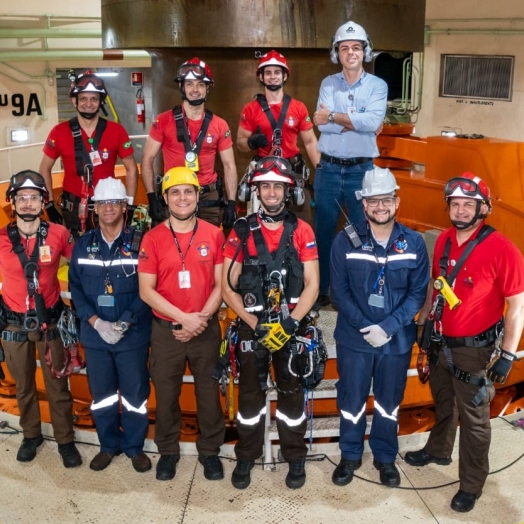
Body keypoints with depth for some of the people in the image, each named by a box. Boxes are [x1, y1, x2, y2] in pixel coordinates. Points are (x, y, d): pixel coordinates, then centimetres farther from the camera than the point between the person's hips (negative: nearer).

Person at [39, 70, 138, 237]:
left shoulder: (116, 131, -4)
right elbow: (44, 169, 7)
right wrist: (49, 205, 1)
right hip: (73, 207, 0)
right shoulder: (59, 132, -3)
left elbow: (131, 169, 4)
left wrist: (129, 204, -2)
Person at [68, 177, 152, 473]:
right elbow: (75, 288, 3)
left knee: (135, 394, 7)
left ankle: (135, 446, 25)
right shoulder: (83, 245, 6)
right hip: (95, 335, 3)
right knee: (101, 394, 13)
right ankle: (109, 445, 30)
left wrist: (125, 323, -17)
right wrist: (95, 321, -10)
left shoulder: (139, 243, -5)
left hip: (133, 335, -3)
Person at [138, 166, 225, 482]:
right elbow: (146, 290, -8)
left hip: (207, 330, 1)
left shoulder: (214, 235, -1)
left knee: (209, 393, 10)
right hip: (167, 330, 0)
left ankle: (210, 451, 29)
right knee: (166, 394, 12)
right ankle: (168, 451, 31)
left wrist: (202, 318, -14)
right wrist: (183, 318, -16)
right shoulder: (152, 239, -4)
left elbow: (220, 284, 0)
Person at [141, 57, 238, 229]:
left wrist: (231, 203, -3)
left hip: (208, 198, 1)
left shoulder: (219, 125, 3)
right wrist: (152, 197, -10)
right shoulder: (163, 121, -2)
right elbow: (147, 160, 0)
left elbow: (229, 165, 6)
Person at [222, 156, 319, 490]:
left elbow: (312, 285, -3)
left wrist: (289, 324, -14)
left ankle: (296, 457, 24)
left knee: (292, 393, 9)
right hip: (252, 327, 0)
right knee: (250, 393, 9)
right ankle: (246, 456, 25)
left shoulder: (302, 231, 0)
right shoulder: (242, 232, -1)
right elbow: (228, 287, -2)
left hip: (292, 327, 0)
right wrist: (255, 324, -11)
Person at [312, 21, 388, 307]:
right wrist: (357, 121, -16)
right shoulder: (328, 83, 4)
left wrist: (334, 116, -14)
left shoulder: (378, 85, 1)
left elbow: (373, 121, -18)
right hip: (328, 168, 1)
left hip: (361, 169, -1)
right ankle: (320, 289, 22)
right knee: (323, 231, 9)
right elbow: (322, 123, -11)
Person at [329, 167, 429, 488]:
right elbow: (339, 290, -7)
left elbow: (418, 293, -5)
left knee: (389, 403, 16)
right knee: (351, 402, 12)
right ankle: (350, 456, 33)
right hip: (354, 338, -1)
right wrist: (365, 326, -17)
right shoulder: (346, 241, -8)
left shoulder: (414, 243, -5)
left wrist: (387, 327, -16)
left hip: (397, 340, 1)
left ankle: (386, 457, 36)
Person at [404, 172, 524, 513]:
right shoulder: (444, 240, 0)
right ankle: (438, 450, 50)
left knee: (474, 419, 8)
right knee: (443, 402, 27)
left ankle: (472, 485, 25)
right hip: (442, 341, 6)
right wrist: (423, 320, 17)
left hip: (475, 349, -6)